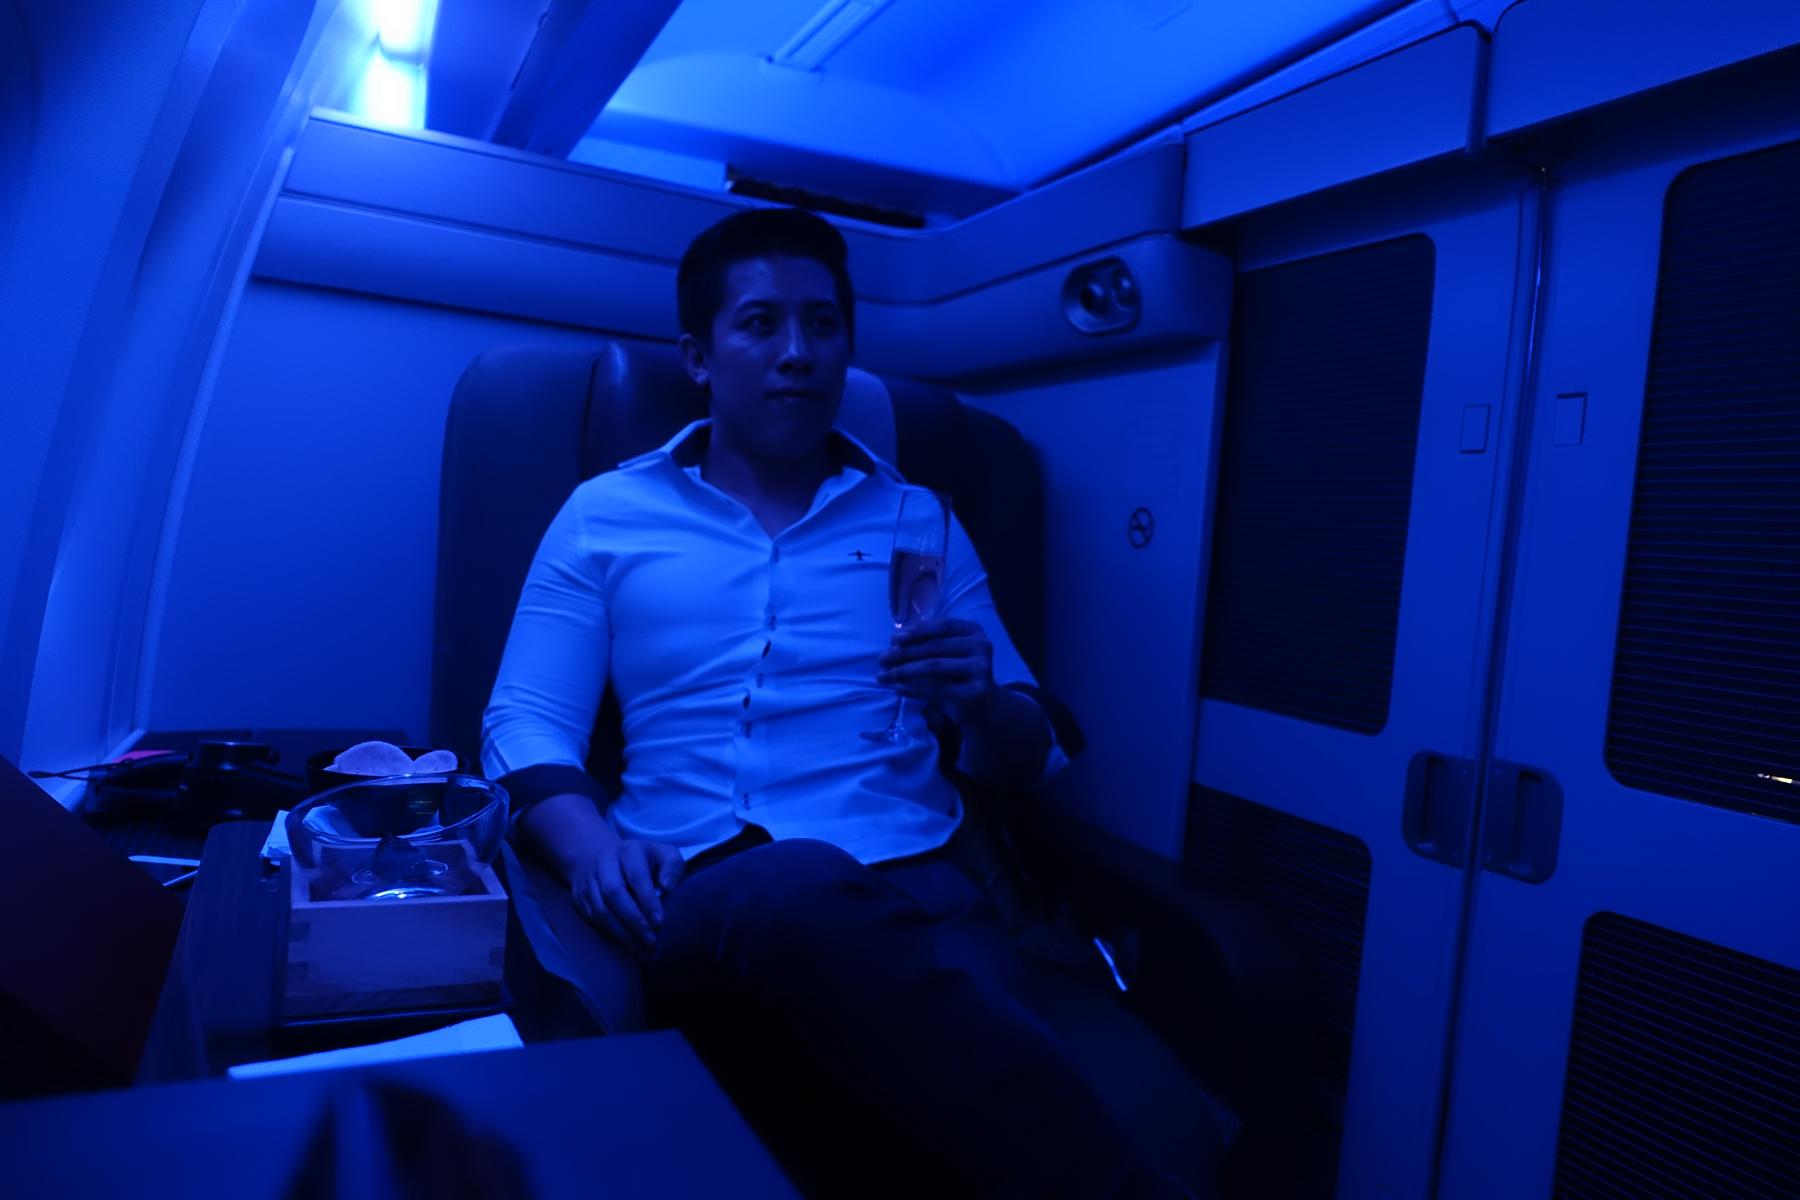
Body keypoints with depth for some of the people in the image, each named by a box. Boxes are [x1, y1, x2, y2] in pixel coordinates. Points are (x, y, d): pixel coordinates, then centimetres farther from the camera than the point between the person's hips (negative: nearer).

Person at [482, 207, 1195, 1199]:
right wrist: (591, 848, -14)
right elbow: (524, 726, 8)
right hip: (698, 895, 1)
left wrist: (982, 709, -8)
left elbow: (1023, 764, 17)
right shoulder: (606, 515, 15)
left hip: (908, 884, 1)